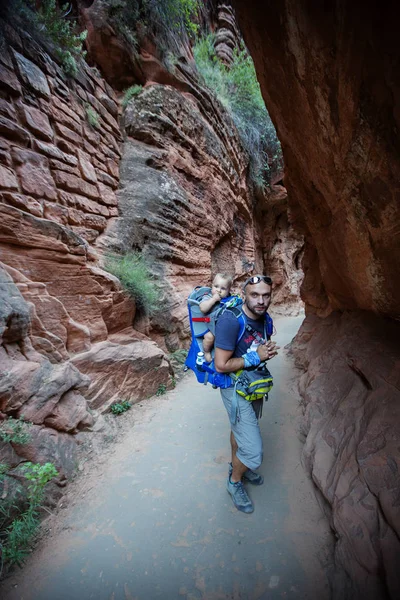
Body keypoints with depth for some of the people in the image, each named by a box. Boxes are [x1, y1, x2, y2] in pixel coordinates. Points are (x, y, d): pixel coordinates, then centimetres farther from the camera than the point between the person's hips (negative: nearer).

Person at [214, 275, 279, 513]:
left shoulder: (263, 319, -7)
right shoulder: (231, 320, -30)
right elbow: (221, 365, -28)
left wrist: (268, 351, -10)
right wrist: (255, 357, -24)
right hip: (236, 390, -7)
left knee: (240, 429, 28)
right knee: (254, 451, -1)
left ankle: (238, 465, 53)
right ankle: (235, 481, 29)